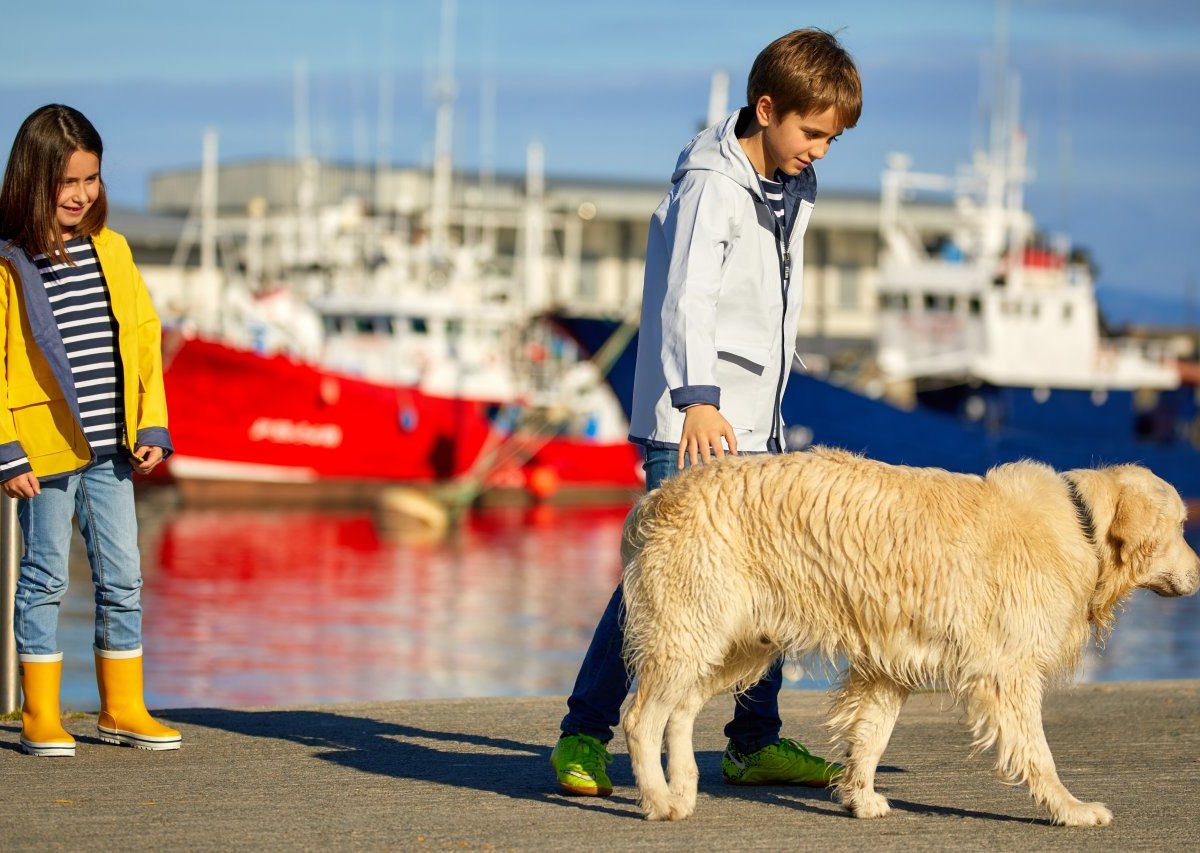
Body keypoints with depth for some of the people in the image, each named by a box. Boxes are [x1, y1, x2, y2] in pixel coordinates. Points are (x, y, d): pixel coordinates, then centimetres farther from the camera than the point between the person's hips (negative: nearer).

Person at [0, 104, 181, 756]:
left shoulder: (112, 250, 8)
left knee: (122, 579, 8)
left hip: (111, 448, 5)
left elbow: (143, 336, 11)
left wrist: (151, 428, 4)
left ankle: (123, 708, 18)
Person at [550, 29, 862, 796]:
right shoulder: (711, 185, -15)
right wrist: (697, 399, -43)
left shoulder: (795, 187, 12)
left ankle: (757, 742, 17)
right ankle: (584, 735, -2)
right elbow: (687, 296, -29)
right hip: (691, 422, -8)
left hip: (755, 422, 8)